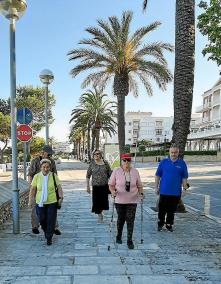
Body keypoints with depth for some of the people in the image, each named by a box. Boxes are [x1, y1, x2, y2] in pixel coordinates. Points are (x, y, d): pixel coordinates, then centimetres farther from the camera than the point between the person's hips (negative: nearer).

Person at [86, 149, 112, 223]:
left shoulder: (105, 163, 0)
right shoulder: (92, 164, -1)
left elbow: (110, 174, 6)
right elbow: (88, 176, 4)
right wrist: (88, 186, 1)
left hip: (104, 185, 1)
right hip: (96, 186, 0)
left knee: (103, 201, 7)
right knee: (96, 201, 1)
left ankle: (100, 212, 33)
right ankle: (99, 215, 22)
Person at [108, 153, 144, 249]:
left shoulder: (135, 172, 0)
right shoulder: (116, 171, -6)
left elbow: (139, 185, 8)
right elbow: (111, 184, -2)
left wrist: (141, 193, -8)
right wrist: (113, 191, -20)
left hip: (132, 201, 1)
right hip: (120, 200, 0)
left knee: (130, 220, -1)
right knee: (121, 219, 14)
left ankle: (130, 240, 11)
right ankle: (118, 236, 37)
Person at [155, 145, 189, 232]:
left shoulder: (182, 163, 2)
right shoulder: (163, 162, 1)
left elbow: (184, 177, 5)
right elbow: (157, 175, 4)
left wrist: (185, 187, -3)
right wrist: (156, 187, 1)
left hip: (176, 192, 1)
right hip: (164, 191, -1)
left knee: (172, 210, 11)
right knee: (162, 209, 7)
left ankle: (169, 225, 26)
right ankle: (160, 224, 23)